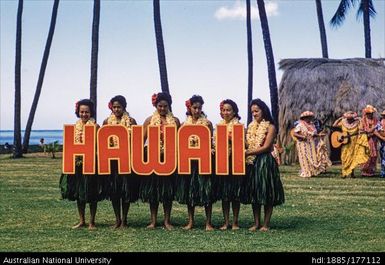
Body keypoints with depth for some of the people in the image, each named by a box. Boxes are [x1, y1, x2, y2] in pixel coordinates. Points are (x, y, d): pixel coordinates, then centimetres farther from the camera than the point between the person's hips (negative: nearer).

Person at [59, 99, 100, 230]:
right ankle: (82, 221, 22)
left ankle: (92, 222, 12)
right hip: (77, 163, 5)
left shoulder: (95, 126, -6)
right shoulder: (75, 127, 10)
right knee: (78, 193, 10)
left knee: (92, 194, 2)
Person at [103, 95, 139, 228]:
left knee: (127, 189, -1)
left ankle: (124, 220, 9)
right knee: (113, 189, 4)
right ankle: (117, 219, 13)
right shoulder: (107, 122, 7)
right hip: (112, 159, 2)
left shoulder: (131, 121, 1)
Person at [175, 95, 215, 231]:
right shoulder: (184, 124, 8)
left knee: (206, 190, -5)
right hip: (188, 160, 3)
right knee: (188, 190, 6)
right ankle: (190, 221, 16)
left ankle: (208, 222, 0)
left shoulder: (207, 123, -1)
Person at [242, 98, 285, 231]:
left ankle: (266, 224, 6)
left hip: (265, 162, -6)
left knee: (267, 194, 0)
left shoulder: (270, 127, -4)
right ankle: (256, 223, 14)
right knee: (253, 193, 7)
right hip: (252, 162, 6)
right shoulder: (251, 126, 14)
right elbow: (247, 144, 9)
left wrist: (248, 152, -15)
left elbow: (266, 147, -12)